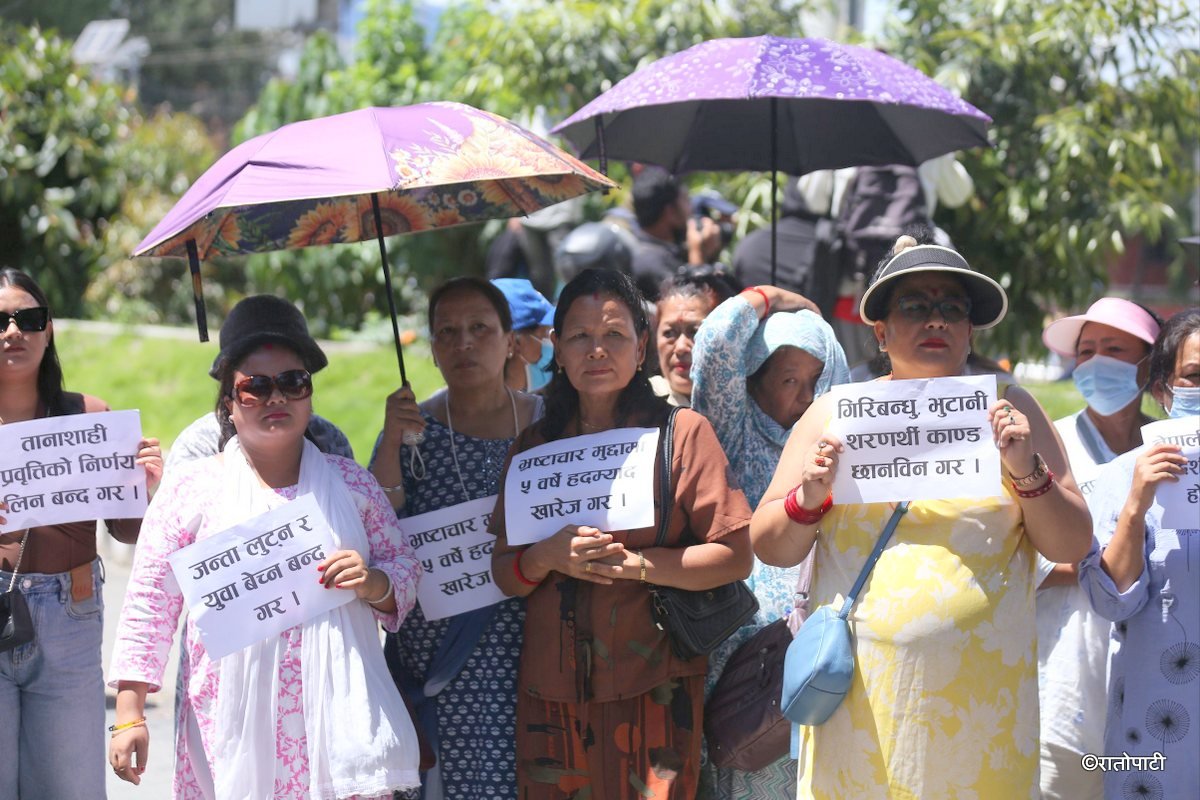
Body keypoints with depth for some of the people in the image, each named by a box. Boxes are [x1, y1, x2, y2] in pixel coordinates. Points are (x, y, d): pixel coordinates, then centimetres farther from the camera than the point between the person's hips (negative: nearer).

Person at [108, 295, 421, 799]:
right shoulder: (191, 489, 4)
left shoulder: (351, 484, 11)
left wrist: (376, 583, -6)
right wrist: (129, 714, -2)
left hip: (336, 722, 2)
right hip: (232, 724, -2)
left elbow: (405, 569, 17)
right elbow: (149, 606, 3)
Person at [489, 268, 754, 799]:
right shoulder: (534, 446, 13)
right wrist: (549, 557, -10)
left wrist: (633, 562, -14)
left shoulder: (681, 432, 2)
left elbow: (735, 557, -4)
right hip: (552, 689, 3)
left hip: (654, 689, -3)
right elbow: (504, 573, 11)